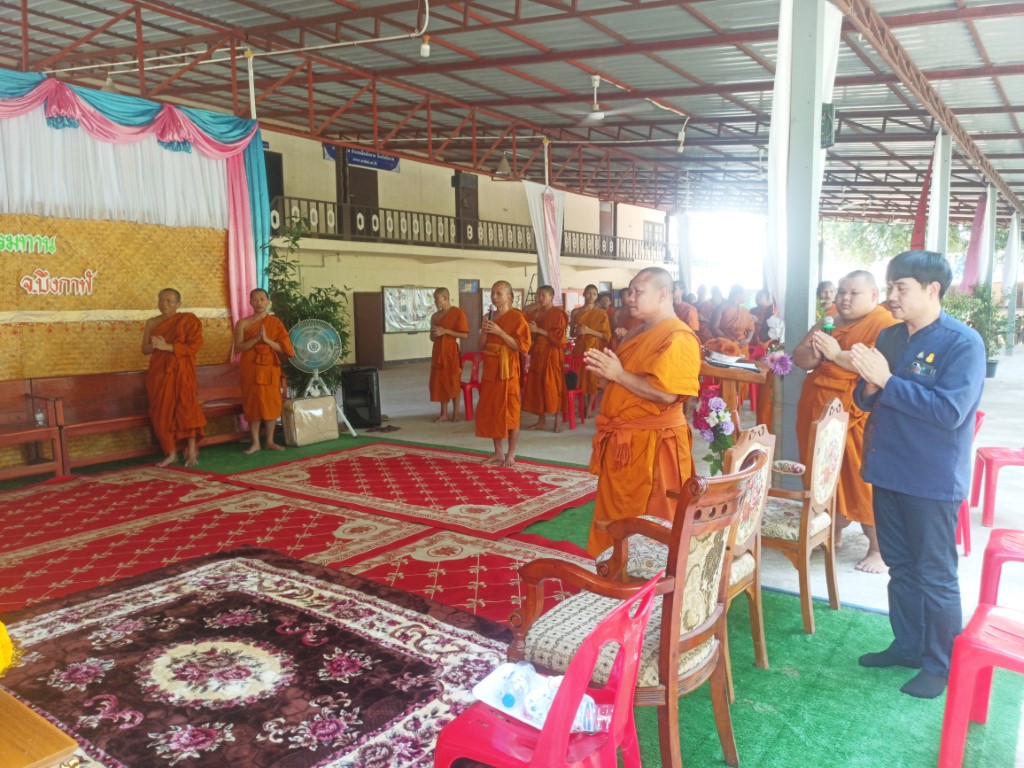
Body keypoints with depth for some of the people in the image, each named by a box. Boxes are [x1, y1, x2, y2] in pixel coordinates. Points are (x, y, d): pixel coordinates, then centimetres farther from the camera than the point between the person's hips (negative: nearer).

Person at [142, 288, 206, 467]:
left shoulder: (188, 319, -2)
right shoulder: (152, 322, 11)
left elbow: (194, 345, -11)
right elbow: (145, 349, 12)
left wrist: (167, 346, -17)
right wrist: (155, 345, -12)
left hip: (180, 371, -4)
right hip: (159, 372, 4)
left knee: (186, 407, -12)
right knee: (162, 413, 1)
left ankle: (191, 451, -5)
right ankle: (171, 453, 9)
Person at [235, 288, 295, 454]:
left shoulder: (275, 322, 2)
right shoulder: (242, 323, 0)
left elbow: (284, 348, -3)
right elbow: (238, 348, -7)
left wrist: (267, 340, -17)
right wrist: (256, 339, -19)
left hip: (270, 369, 1)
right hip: (250, 370, -1)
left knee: (271, 405, 3)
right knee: (252, 405, 2)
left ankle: (269, 441, 14)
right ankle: (255, 443, 10)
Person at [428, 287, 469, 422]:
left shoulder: (458, 313, -7)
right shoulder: (435, 316, 12)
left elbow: (465, 335, -12)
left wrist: (445, 331, -16)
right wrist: (434, 333, -4)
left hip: (451, 352, -6)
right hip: (438, 352, 6)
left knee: (453, 382, 0)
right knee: (439, 382, 6)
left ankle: (455, 413, 10)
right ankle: (444, 413, 14)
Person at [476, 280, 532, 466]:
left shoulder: (517, 318, -8)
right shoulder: (489, 317, 12)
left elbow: (523, 346, -15)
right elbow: (482, 347, 14)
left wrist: (500, 332, -19)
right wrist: (484, 331, -5)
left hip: (507, 371, -7)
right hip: (489, 370, 7)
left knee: (510, 412, -2)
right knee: (490, 411, 9)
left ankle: (511, 454, 8)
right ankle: (498, 452, 20)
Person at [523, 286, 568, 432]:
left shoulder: (558, 314, -5)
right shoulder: (536, 313, 16)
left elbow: (558, 336, -15)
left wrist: (539, 330, -16)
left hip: (552, 354, -7)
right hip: (538, 353, 7)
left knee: (553, 385, -7)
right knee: (537, 386, 4)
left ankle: (558, 420, -1)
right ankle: (542, 420, 11)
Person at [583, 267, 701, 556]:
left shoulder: (678, 337, -16)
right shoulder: (638, 332, 15)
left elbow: (666, 393, -27)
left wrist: (619, 374, -20)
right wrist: (606, 369, 3)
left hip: (652, 445, -10)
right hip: (622, 441, 10)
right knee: (616, 517, 18)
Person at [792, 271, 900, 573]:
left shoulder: (886, 324, -9)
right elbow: (800, 358, 9)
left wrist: (837, 355, -26)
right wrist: (813, 352, -12)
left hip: (857, 418, -7)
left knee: (864, 483, -4)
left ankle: (879, 549, 8)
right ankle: (833, 533, 31)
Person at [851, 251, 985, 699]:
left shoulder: (963, 343, -14)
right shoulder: (890, 337, 7)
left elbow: (950, 411, -25)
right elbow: (867, 400, 11)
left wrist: (887, 380, -25)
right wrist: (869, 386, -12)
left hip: (933, 480, -7)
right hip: (889, 471, 7)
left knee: (935, 576, 5)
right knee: (900, 566, 18)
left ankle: (942, 665, 21)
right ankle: (908, 645, 34)